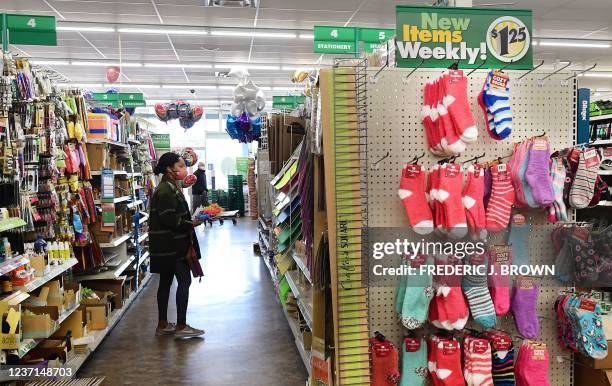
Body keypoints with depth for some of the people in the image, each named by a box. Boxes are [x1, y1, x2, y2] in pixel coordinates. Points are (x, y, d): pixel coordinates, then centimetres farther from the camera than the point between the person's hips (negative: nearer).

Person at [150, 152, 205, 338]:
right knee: (185, 281, -5)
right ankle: (181, 326, 3)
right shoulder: (166, 190, -17)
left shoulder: (171, 187, 15)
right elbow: (169, 220, -23)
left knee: (166, 282, 14)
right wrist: (191, 224, -17)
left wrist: (190, 220, 8)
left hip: (167, 246, 10)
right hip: (171, 245, -10)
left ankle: (163, 325, 23)